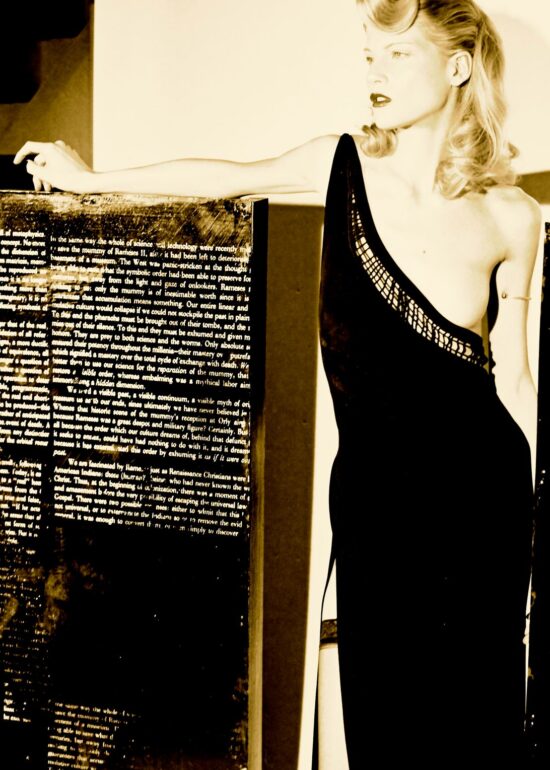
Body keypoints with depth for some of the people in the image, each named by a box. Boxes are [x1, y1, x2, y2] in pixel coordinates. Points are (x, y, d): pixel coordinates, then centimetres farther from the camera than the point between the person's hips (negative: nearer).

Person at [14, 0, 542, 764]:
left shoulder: (511, 218, -5)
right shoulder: (344, 164, -2)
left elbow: (513, 378, 1)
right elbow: (223, 176, 12)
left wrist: (544, 499, 1)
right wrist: (88, 178, 21)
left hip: (480, 487, -1)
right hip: (370, 483, 1)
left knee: (474, 705, 7)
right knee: (379, 706, 9)